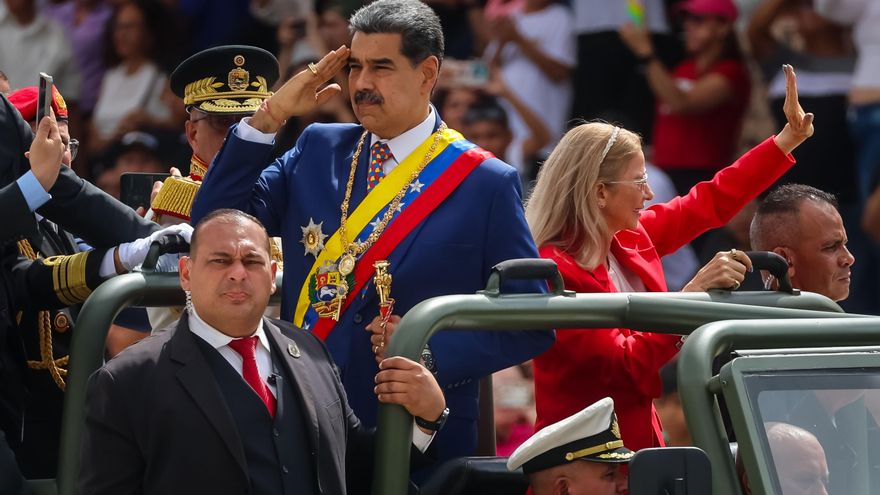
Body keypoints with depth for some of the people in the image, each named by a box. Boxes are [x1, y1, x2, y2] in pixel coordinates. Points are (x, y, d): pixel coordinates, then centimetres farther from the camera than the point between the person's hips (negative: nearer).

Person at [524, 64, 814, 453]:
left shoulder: (630, 239, 7)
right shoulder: (554, 272, -19)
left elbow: (711, 202, 20)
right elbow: (623, 365, -23)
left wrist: (790, 138, 20)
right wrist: (693, 295, -27)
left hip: (640, 441, 9)